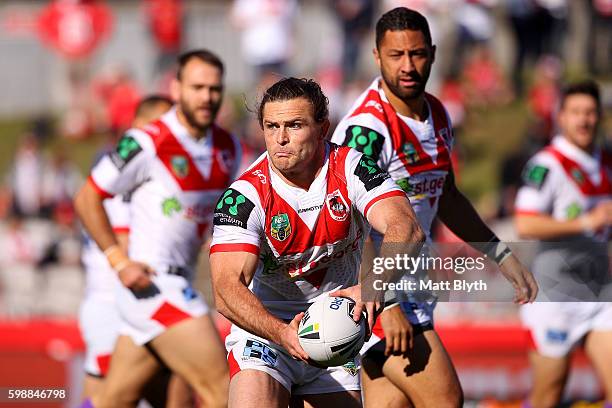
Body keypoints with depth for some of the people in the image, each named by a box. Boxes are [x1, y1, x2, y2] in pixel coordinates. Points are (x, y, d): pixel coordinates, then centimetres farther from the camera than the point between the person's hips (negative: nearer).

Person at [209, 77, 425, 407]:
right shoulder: (244, 196, -17)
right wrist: (282, 333, -44)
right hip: (264, 328, -3)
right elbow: (227, 285, -26)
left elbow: (405, 227, -25)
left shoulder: (350, 167, -11)